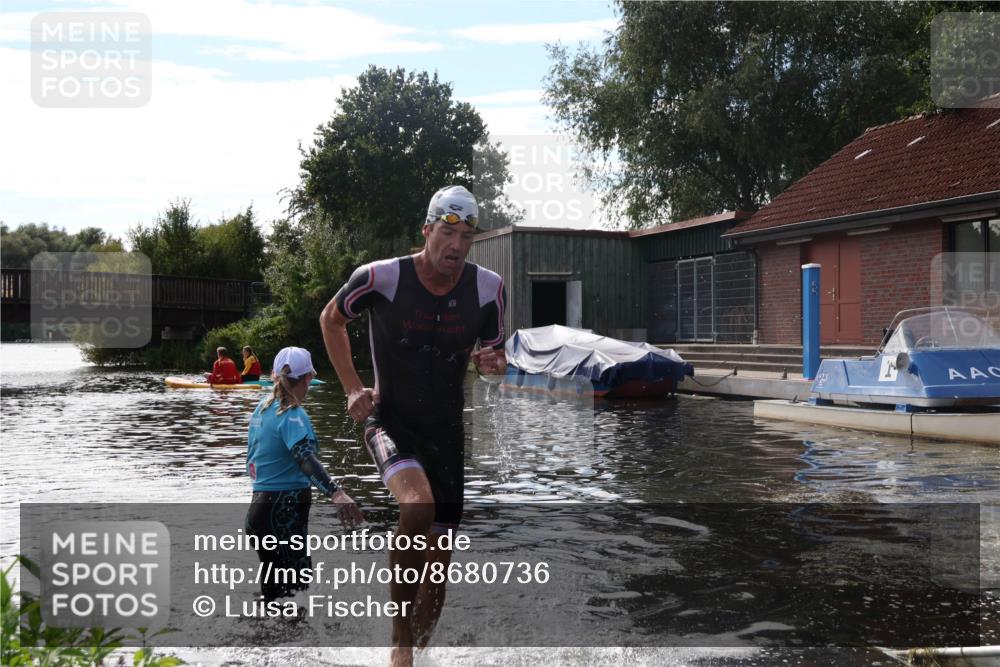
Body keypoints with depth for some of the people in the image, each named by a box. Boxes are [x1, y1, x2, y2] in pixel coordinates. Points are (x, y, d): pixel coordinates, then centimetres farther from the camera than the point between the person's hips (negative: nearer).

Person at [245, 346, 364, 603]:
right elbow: (306, 458, -34)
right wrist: (336, 494, -47)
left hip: (262, 503, 9)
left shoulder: (263, 407, 10)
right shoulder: (292, 415, -16)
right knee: (293, 587, -7)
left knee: (274, 587, 18)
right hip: (284, 510, -9)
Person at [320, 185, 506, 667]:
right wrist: (352, 388, -2)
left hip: (447, 430, 4)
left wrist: (492, 362, -15)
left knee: (439, 560, 5)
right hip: (391, 422, -3)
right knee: (417, 506, -33)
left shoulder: (487, 288, -6)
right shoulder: (381, 277, -14)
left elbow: (494, 354, 9)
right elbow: (331, 319, 5)